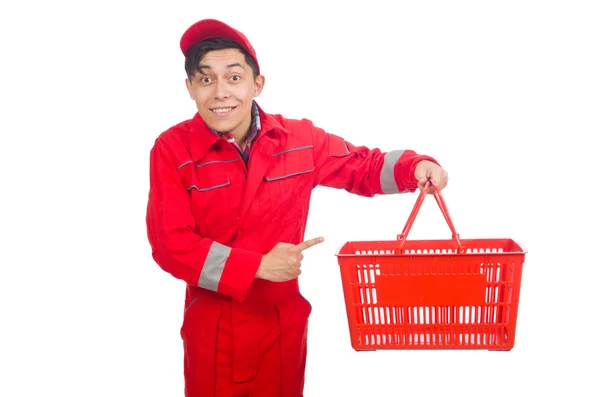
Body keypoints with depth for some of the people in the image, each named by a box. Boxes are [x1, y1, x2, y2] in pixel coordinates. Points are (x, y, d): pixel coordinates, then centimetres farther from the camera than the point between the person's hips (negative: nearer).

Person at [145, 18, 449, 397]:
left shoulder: (299, 138, -6)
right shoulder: (172, 149, -13)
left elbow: (364, 167, 6)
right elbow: (171, 244, -16)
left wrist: (416, 167, -14)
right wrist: (257, 266, -21)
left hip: (284, 323, 2)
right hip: (212, 329, -2)